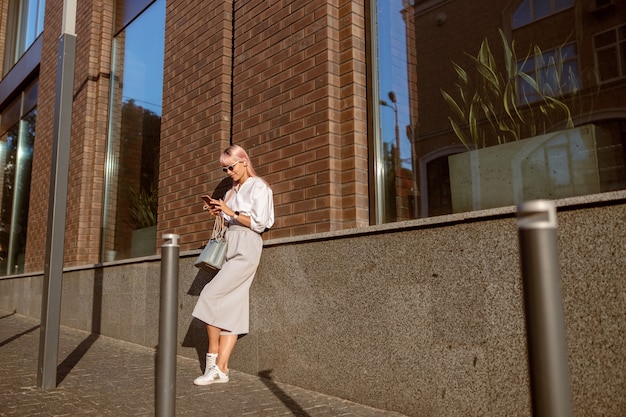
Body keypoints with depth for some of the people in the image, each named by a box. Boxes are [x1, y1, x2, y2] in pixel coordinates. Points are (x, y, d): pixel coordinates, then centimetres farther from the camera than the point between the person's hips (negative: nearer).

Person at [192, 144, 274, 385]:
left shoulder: (258, 187, -2)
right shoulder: (232, 192, 22)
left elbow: (259, 223, -10)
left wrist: (231, 212, -13)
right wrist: (218, 213, 8)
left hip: (247, 248, -8)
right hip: (230, 248, 8)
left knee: (211, 295, -16)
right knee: (230, 307, 1)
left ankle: (213, 360, -7)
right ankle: (221, 369, -2)